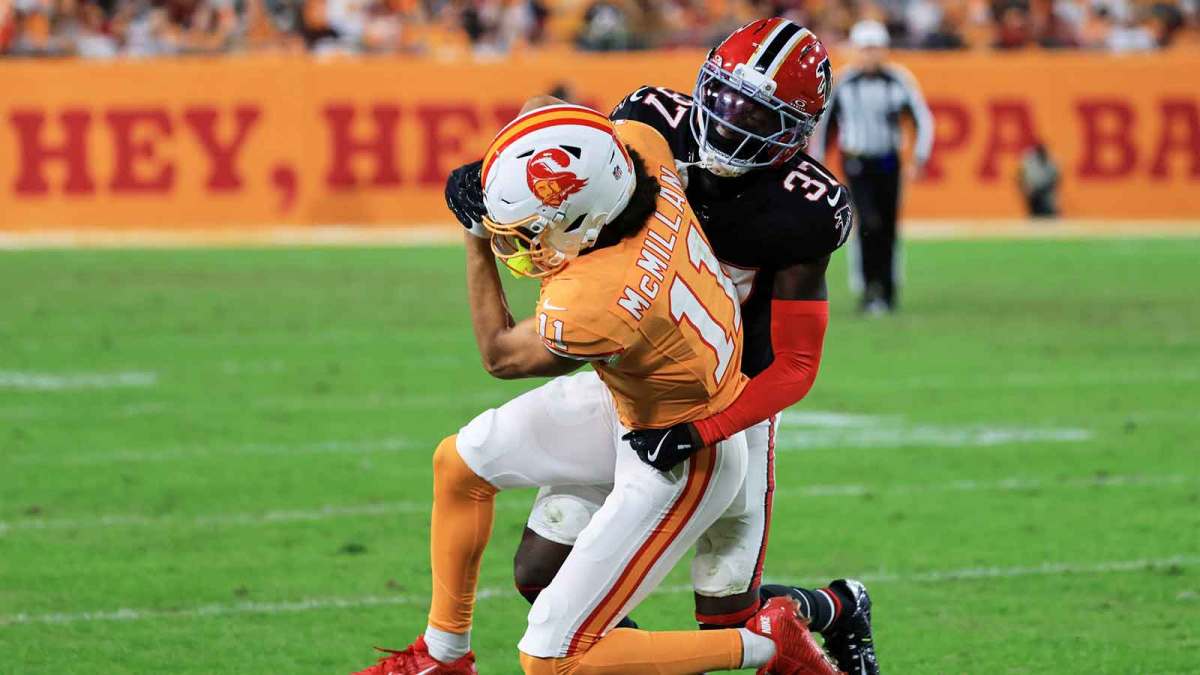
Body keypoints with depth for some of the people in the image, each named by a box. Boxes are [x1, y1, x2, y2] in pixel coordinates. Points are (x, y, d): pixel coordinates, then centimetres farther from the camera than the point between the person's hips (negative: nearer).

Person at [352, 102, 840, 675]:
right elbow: (542, 111, 3)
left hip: (681, 458, -9)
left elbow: (500, 355, -14)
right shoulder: (639, 147, -22)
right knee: (458, 464, 19)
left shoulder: (595, 302, -40)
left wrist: (479, 241, -9)